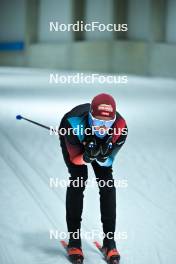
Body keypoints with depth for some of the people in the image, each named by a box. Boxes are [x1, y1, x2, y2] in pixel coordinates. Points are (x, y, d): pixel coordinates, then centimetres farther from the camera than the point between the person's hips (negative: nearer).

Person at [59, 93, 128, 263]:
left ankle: (109, 241, 0)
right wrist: (87, 157, -51)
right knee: (78, 181, -16)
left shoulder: (120, 127, -39)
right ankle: (74, 240, -6)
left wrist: (103, 156, -46)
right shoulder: (74, 124, -45)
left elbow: (107, 161, -23)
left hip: (104, 144, 2)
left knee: (107, 183, -9)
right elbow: (75, 159, -29)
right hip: (73, 141, -2)